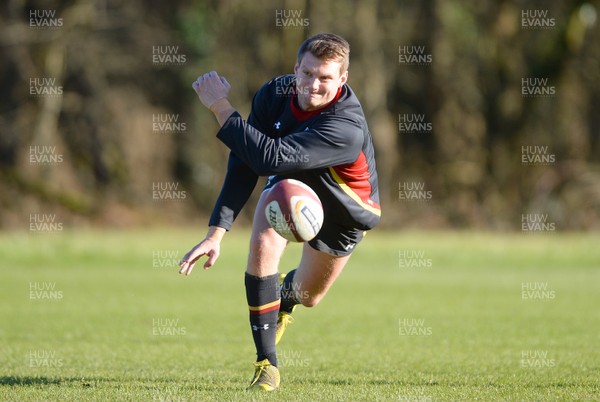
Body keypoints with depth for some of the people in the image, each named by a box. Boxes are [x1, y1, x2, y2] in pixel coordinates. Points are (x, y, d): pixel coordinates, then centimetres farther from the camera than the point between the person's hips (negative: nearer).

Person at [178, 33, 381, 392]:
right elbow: (244, 163, -25)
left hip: (345, 211, -3)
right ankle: (267, 364, -14)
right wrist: (217, 232, -34)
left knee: (307, 296, 14)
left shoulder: (348, 129, -45)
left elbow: (269, 158, -53)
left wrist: (220, 106, -50)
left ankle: (283, 296, 56)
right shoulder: (275, 94, -27)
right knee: (262, 247, -27)